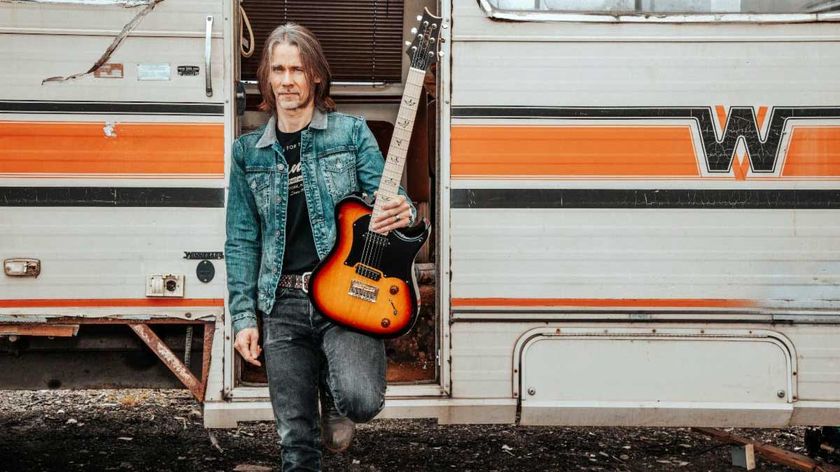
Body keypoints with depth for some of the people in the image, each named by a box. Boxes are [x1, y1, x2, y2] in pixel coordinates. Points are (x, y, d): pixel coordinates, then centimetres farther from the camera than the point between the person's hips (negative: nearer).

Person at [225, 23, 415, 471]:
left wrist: (402, 213, -23)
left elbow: (384, 199, 3)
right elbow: (241, 240, 10)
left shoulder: (351, 132, 3)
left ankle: (333, 388, 11)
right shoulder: (248, 151, 10)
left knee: (361, 400, -25)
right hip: (283, 304, 3)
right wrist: (243, 316, 2)